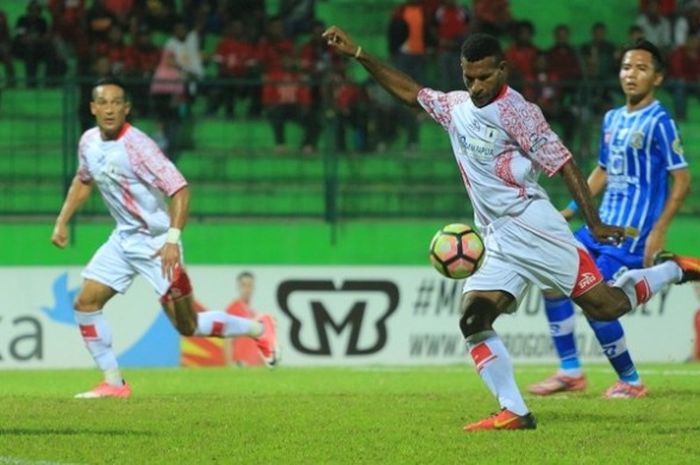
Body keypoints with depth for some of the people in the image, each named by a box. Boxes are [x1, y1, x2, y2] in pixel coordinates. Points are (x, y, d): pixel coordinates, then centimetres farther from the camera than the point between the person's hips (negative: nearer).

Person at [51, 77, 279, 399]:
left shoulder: (136, 145, -22)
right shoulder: (89, 142, 1)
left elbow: (179, 189, -25)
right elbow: (84, 181, 23)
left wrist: (172, 239, -31)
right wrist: (62, 221, 16)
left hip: (157, 242, -7)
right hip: (123, 239, 7)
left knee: (187, 326, -5)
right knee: (85, 304, -2)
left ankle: (259, 329, 17)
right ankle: (113, 383, 7)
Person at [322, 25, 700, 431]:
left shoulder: (517, 111, -8)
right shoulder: (456, 107, 14)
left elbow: (564, 164, -10)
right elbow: (409, 91, 27)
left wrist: (595, 224, -16)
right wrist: (358, 54, 20)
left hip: (530, 226, -7)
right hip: (496, 242, 7)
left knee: (605, 306, -12)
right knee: (473, 319, -10)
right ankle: (514, 413, -14)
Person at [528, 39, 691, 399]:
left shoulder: (659, 122, -11)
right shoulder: (612, 119, 12)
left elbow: (682, 180, -13)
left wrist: (658, 231, -19)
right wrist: (570, 211, 16)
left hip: (633, 232, -8)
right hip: (602, 224, 8)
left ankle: (630, 381, 2)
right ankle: (569, 372, 13)